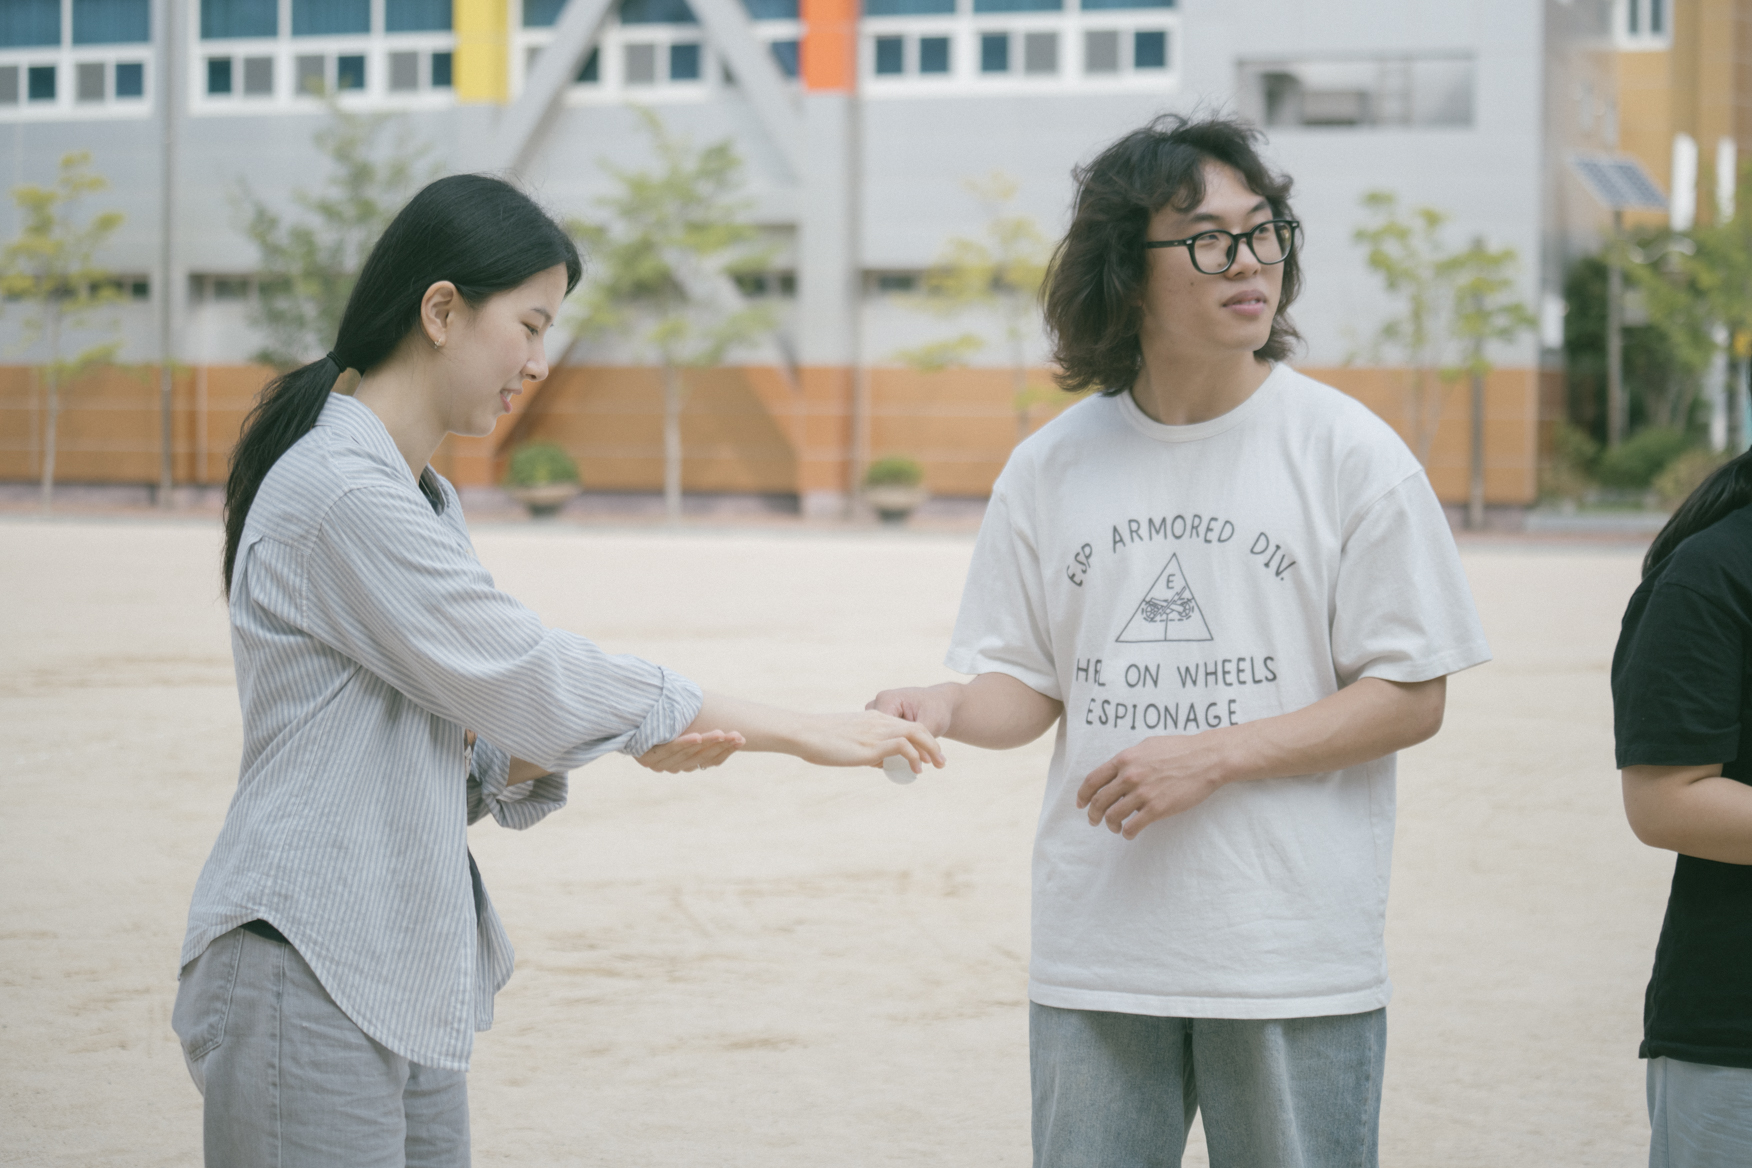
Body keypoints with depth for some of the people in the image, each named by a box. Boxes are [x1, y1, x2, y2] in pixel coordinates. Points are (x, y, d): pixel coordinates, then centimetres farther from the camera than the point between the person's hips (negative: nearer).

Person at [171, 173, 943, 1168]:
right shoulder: (340, 495, -15)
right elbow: (530, 676, -15)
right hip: (309, 974, -9)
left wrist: (644, 742, -6)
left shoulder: (424, 499, 16)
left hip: (409, 991, 9)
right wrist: (804, 732, -9)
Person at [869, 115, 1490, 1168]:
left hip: (1294, 954, -2)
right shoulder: (1055, 464, 6)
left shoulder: (1350, 451, -4)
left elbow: (1412, 696, -4)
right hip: (1096, 952, 3)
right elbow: (1032, 683, 11)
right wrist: (950, 708, -12)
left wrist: (1214, 755, -14)